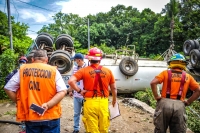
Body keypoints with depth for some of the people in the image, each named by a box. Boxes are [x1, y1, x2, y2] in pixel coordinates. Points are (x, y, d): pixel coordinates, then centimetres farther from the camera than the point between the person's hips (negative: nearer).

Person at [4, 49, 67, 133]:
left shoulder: (22, 69, 0)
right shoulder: (53, 70, -4)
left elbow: (8, 88, 2)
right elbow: (62, 91, -14)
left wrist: (20, 102, 8)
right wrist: (48, 105, -17)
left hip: (30, 115, 2)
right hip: (50, 116, -1)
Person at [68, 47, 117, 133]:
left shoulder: (84, 70, -5)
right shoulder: (108, 71, 1)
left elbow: (71, 81, -15)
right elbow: (114, 88, 8)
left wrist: (79, 91, -3)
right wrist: (114, 100, 24)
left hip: (90, 102, -2)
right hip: (103, 102, 2)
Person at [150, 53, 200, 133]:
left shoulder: (166, 73, 6)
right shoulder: (188, 77, 13)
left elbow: (153, 83, -6)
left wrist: (156, 97, 1)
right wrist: (188, 102, 11)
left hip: (165, 103, -1)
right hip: (179, 105, 1)